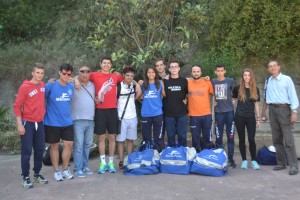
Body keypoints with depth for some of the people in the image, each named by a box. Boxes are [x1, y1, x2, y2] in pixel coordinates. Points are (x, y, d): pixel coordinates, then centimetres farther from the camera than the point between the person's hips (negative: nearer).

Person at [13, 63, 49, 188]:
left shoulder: (43, 85, 4)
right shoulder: (24, 87, -12)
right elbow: (17, 106, -12)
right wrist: (20, 125, -16)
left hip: (40, 123, 6)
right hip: (27, 123, -6)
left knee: (40, 149, 10)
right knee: (27, 151, -1)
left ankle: (37, 174, 23)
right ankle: (25, 177, 10)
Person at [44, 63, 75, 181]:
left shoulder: (71, 87, 5)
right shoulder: (50, 85, -10)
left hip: (67, 122, 4)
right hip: (52, 122, -4)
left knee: (69, 145, 5)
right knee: (54, 146, 9)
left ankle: (65, 169, 23)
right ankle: (56, 171, 22)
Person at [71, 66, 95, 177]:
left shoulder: (93, 85, 13)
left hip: (90, 120, 6)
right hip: (78, 120, -5)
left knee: (87, 144, 12)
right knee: (78, 145, -5)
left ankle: (85, 166, 23)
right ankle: (78, 169, 3)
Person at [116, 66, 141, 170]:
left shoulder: (135, 86, 5)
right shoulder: (118, 86, -6)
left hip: (132, 117, 3)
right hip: (121, 117, -3)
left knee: (130, 139, 10)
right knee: (121, 140, 2)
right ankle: (121, 162, 9)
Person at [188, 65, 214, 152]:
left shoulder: (207, 82, -1)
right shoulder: (188, 82, -3)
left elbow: (212, 94, 13)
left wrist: (204, 101, 8)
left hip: (206, 114, 1)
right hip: (193, 115, 0)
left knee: (207, 138, 10)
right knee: (195, 139, 8)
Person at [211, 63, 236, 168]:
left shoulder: (230, 81, 0)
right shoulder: (213, 82, 3)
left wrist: (233, 100, 6)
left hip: (229, 112, -1)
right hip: (218, 112, 1)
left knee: (230, 137, 2)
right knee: (218, 137, 5)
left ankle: (230, 158, 10)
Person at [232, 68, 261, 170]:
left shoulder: (255, 89, 5)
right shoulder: (238, 88, 0)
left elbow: (256, 104, 9)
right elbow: (233, 100, 11)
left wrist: (258, 118, 7)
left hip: (251, 117, 1)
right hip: (239, 117, -1)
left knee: (251, 139, -3)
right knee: (242, 139, 5)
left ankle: (254, 161, 11)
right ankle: (244, 160, 16)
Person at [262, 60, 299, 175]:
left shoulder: (286, 79, -4)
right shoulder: (268, 81, 11)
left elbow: (293, 95, -8)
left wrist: (294, 112, -15)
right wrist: (263, 111, 18)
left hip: (283, 109, -5)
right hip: (272, 110, 6)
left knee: (288, 139, -8)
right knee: (276, 139, 9)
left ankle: (293, 166, -4)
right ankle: (281, 163, 18)